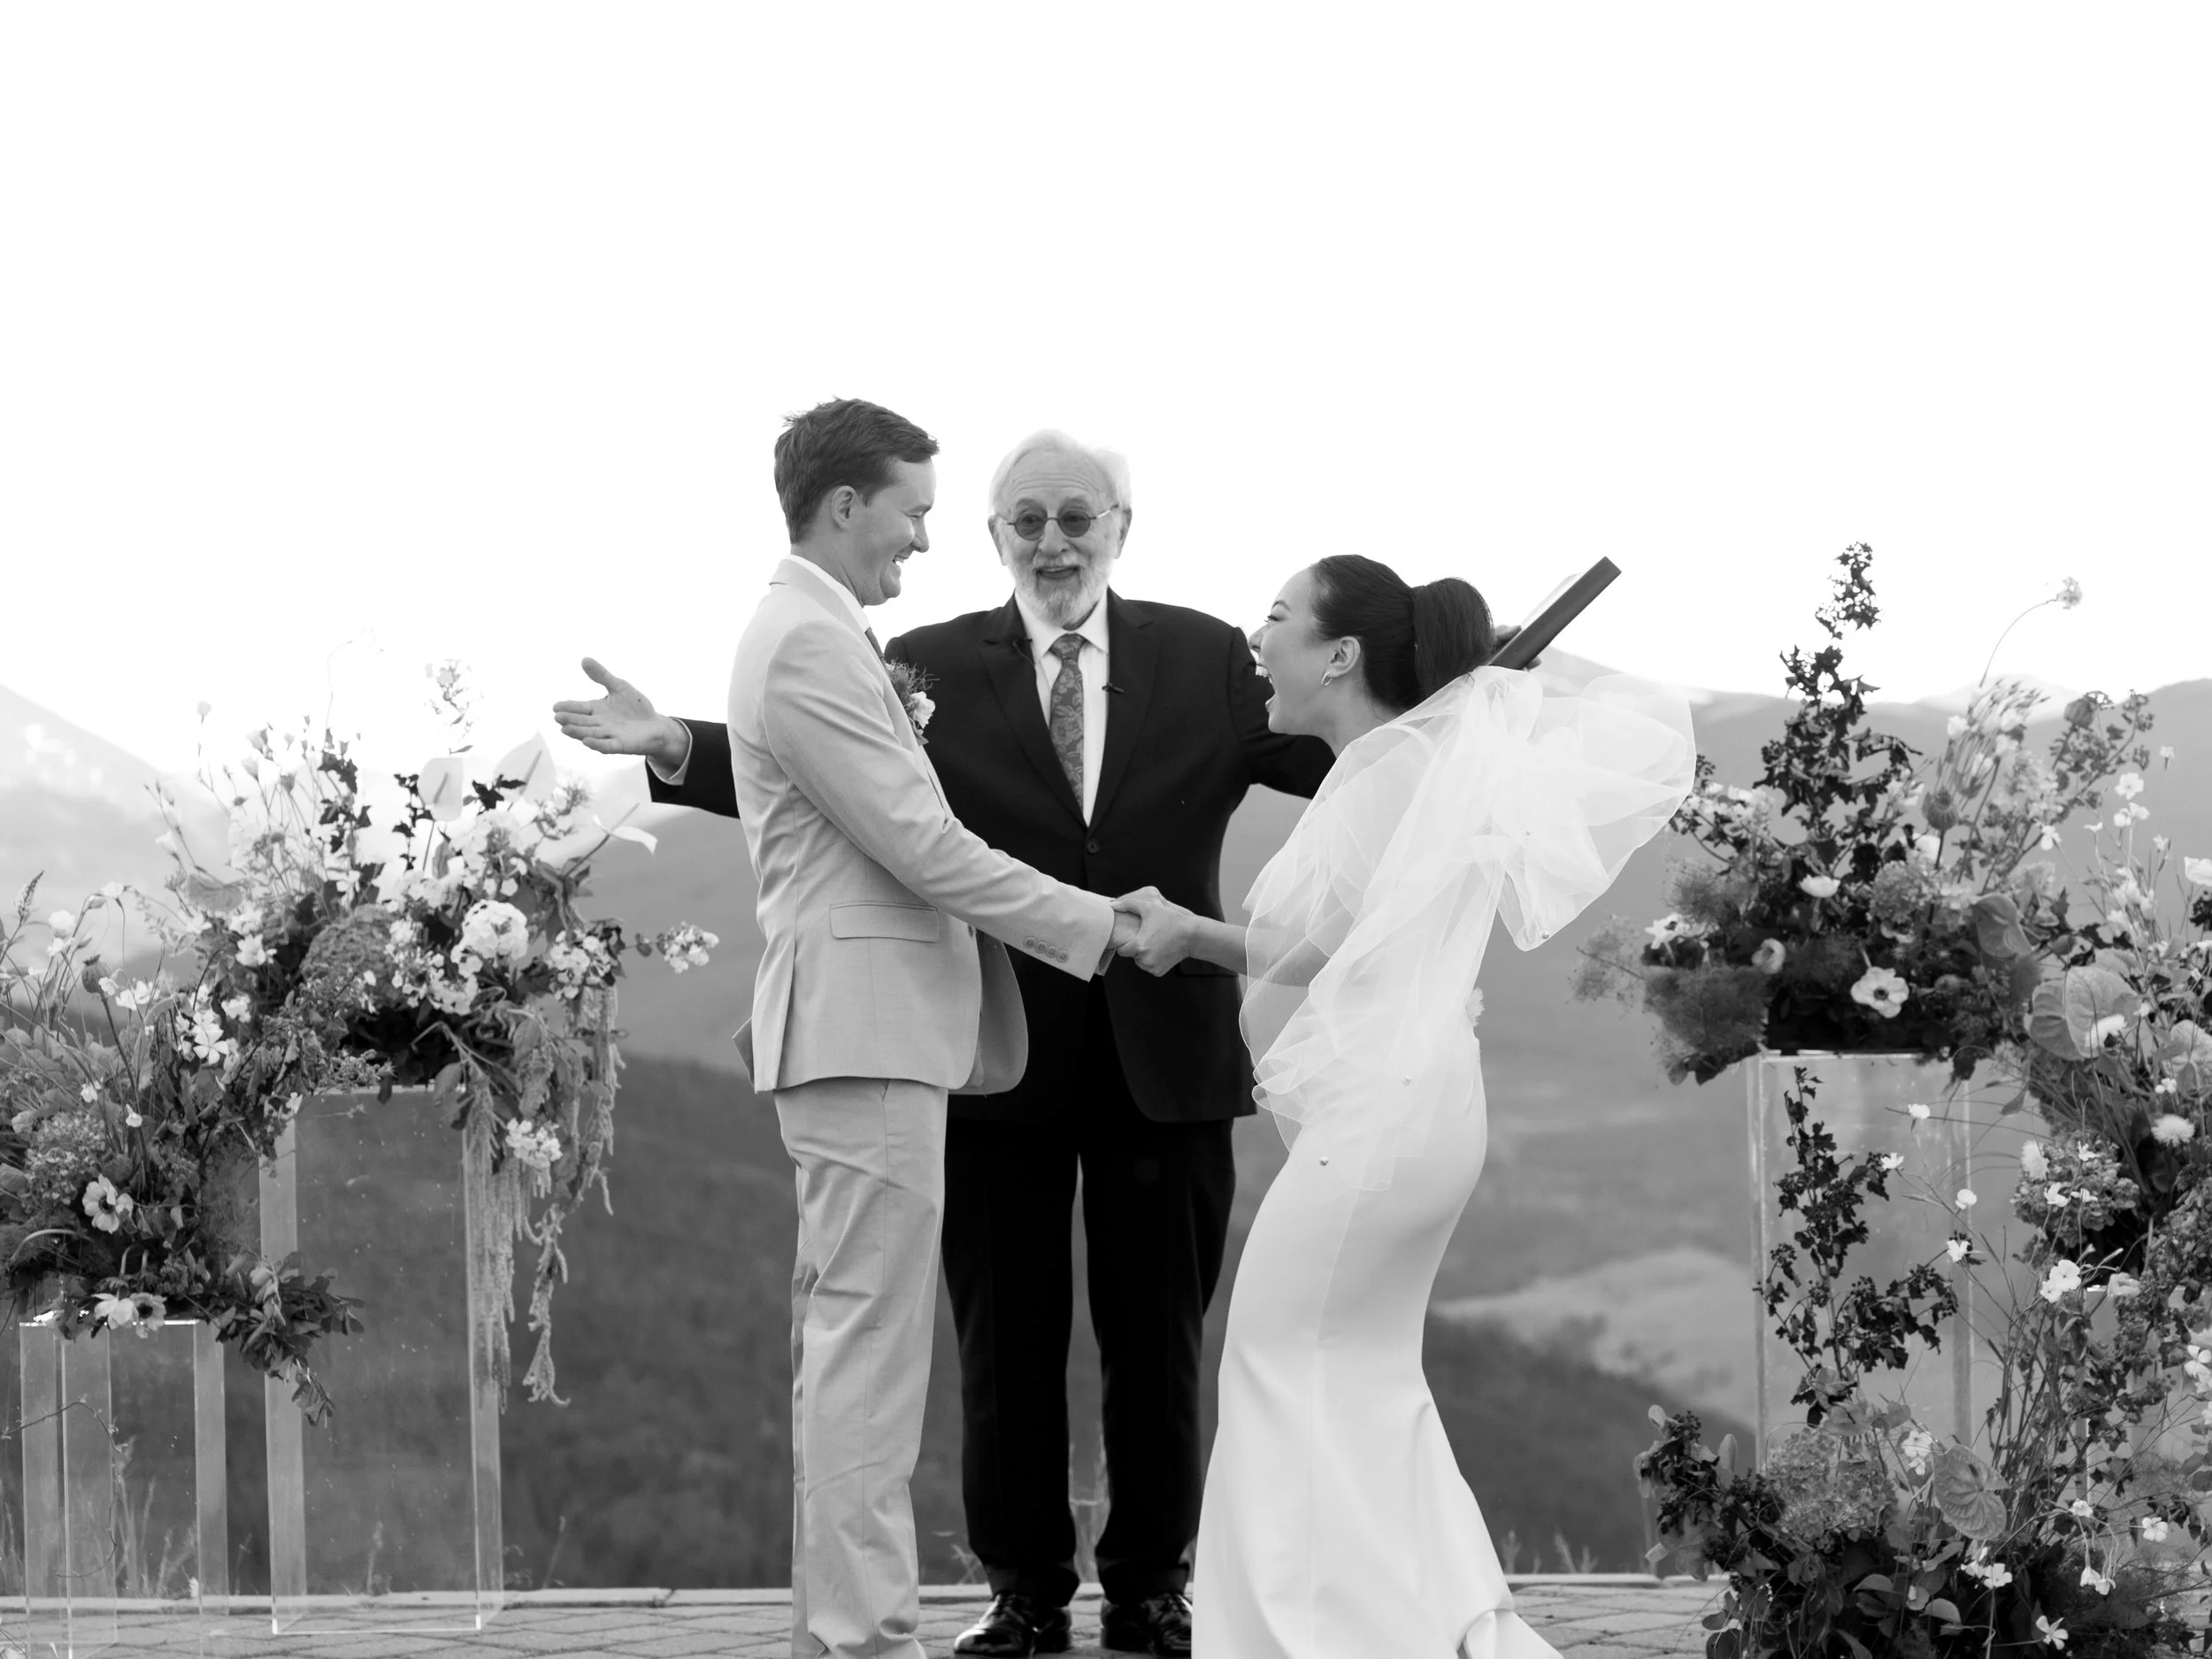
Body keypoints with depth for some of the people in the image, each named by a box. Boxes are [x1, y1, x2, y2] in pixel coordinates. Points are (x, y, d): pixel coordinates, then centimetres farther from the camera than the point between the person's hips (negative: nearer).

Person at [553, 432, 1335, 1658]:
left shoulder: (1205, 661, 6)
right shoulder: (930, 669, 2)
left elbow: (1344, 753, 0)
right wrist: (673, 744, -19)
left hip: (1167, 1053, 1)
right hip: (999, 1051, -1)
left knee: (1157, 1334, 7)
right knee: (1007, 1336, 7)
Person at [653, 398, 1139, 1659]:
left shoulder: (824, 638, 18)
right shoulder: (808, 645, -14)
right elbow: (923, 846, -17)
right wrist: (1097, 927, -11)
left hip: (871, 1029, 11)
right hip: (865, 1029, -11)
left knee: (847, 1344, 12)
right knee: (870, 1344, -9)